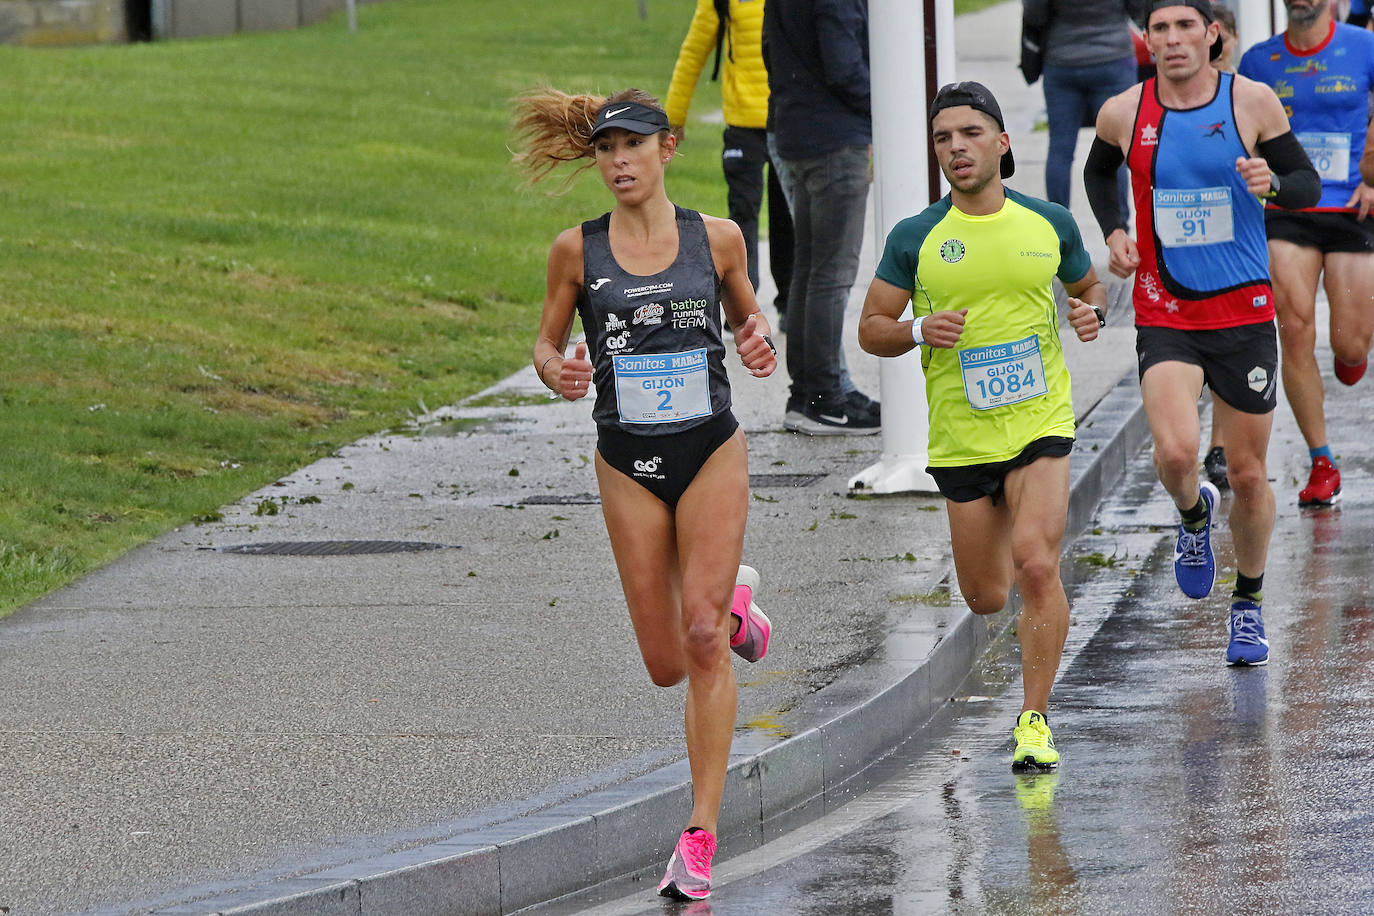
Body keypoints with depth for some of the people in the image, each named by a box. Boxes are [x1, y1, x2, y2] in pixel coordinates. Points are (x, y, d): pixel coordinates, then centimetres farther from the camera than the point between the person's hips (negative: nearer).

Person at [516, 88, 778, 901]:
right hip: (628, 465, 1)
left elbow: (748, 318, 14)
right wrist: (558, 371, -14)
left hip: (712, 450, -1)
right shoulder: (578, 250, -1)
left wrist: (759, 345, -9)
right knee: (667, 664, 3)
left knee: (703, 636, -14)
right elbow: (548, 342, 9)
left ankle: (700, 836, -12)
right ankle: (737, 607, 40)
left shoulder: (717, 239, -1)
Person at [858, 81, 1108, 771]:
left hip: (1039, 425, -1)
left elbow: (1088, 283, 21)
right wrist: (919, 331, -16)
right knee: (984, 598, 7)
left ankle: (1034, 721, -9)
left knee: (1035, 565, -19)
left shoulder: (1050, 224, 3)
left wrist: (1091, 310, -3)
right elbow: (870, 330, 5)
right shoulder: (915, 238, -1)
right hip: (961, 438, 1)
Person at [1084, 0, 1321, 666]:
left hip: (1244, 313, 0)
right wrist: (1112, 232, 3)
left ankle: (1248, 603, 30)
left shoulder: (1253, 103, -5)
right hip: (1164, 314, 0)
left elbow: (1308, 185, 3)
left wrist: (1273, 182, -20)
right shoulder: (1123, 114, -2)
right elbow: (1098, 172, 20)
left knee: (1247, 474, 8)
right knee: (1175, 452, -23)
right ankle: (1194, 514, 13)